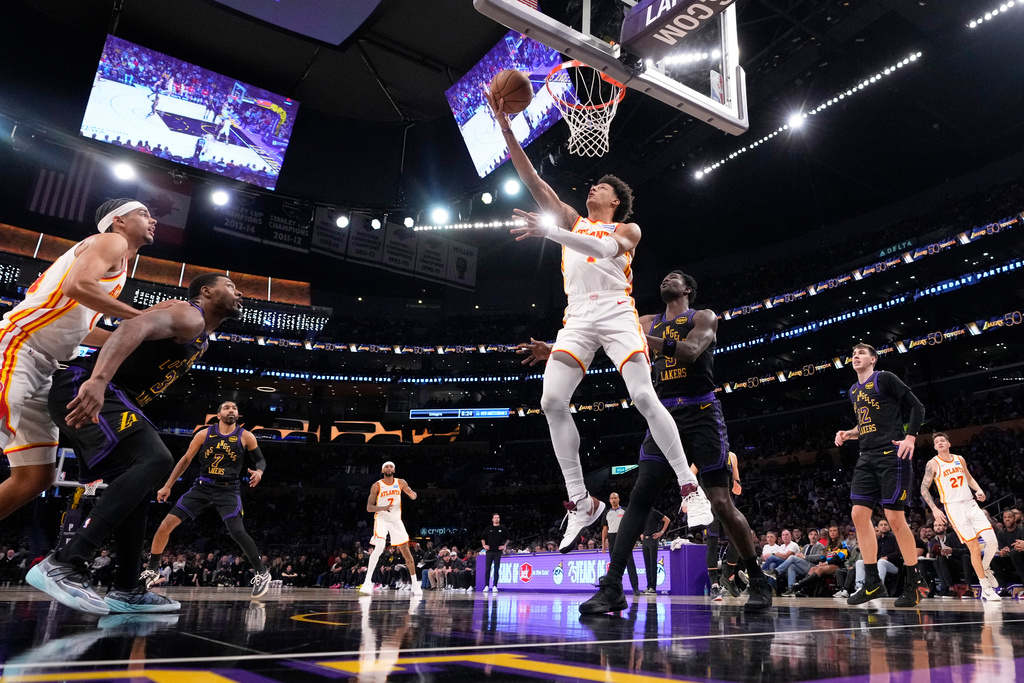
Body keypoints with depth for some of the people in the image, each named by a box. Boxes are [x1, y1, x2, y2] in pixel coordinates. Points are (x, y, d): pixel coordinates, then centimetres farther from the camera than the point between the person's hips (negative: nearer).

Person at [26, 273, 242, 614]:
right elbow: (134, 327, -29)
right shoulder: (189, 316, -9)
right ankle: (63, 566, -28)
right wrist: (98, 380, -43)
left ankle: (127, 590, 15)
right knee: (155, 460, -25)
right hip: (86, 389, -11)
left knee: (140, 482, 12)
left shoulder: (200, 338, 24)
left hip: (105, 395, 11)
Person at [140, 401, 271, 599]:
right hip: (202, 487, 3)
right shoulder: (204, 434, 0)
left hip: (227, 491, -3)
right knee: (166, 525, -4)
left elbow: (260, 459, 5)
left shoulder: (246, 436, -5)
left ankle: (262, 573, -6)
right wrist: (167, 486, 8)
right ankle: (151, 570, 18)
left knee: (237, 532, -21)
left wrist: (259, 471, -19)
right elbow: (186, 460, 9)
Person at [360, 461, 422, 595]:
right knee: (379, 548, -25)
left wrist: (413, 494, -21)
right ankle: (367, 582, -19)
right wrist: (383, 508, -29)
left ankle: (415, 584, 15)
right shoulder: (377, 486, -7)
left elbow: (412, 495, 6)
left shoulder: (400, 483, 1)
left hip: (396, 520, 3)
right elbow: (369, 507, -9)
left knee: (406, 551, 5)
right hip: (381, 519, -3)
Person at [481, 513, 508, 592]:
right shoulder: (488, 529, 8)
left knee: (496, 569, 0)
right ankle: (486, 586, 5)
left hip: (498, 551, -1)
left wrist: (504, 546, 0)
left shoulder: (503, 529, 6)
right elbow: (483, 538, 15)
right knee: (487, 569, 0)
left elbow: (507, 539, 12)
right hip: (489, 551, 1)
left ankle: (495, 586, 4)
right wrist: (484, 545, 1)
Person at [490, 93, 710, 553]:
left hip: (617, 315, -3)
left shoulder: (627, 230, 14)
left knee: (644, 398, -18)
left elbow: (601, 247, -11)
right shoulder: (572, 222, 25)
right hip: (577, 320, 4)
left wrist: (549, 232, -23)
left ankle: (689, 487, -7)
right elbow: (531, 179, 18)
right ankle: (581, 503, -6)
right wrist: (505, 126, 12)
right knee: (551, 402, -13)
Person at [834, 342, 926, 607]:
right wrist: (848, 434, 10)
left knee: (895, 516, -8)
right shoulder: (854, 391, 19)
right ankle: (873, 583, 8)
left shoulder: (884, 379, -2)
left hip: (891, 455, -7)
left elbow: (917, 407, -5)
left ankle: (913, 582, 8)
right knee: (859, 514, 0)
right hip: (867, 458, 7)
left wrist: (910, 437, -15)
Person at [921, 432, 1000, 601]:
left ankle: (985, 569, 25)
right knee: (975, 548, -5)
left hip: (971, 504, 4)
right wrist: (934, 509, -12)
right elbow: (924, 488, -3)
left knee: (992, 543, -7)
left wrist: (979, 490, 2)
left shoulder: (960, 459, 10)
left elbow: (969, 478, 22)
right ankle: (986, 589, 7)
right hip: (953, 508, -4)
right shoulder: (933, 464, -4)